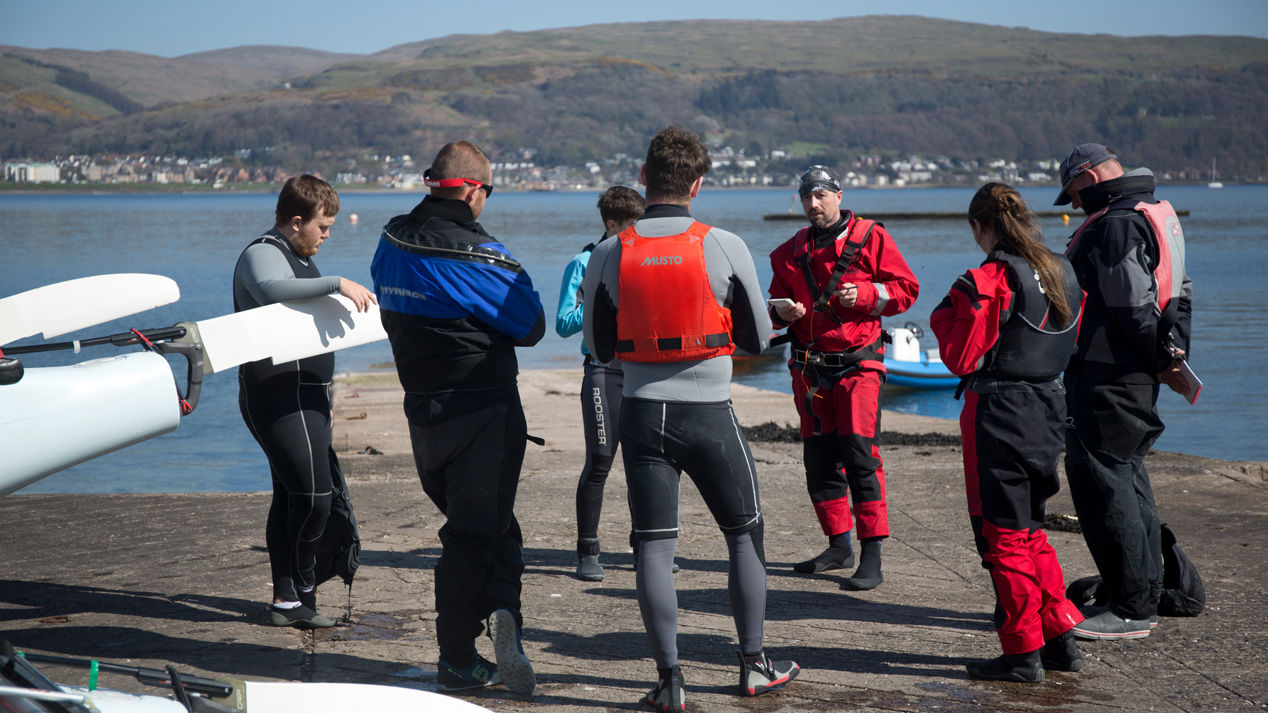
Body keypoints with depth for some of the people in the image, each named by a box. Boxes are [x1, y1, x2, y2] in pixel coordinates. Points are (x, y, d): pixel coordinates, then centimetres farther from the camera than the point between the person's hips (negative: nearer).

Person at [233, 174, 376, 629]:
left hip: (304, 394, 10)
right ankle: (300, 595, -3)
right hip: (280, 395, -10)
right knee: (313, 495, -14)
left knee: (290, 496, 10)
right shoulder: (261, 255, -11)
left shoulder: (301, 260, 22)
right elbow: (271, 290, -36)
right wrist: (337, 283, -40)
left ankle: (286, 600, 13)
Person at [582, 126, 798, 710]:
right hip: (709, 413, -1)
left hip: (643, 414, 1)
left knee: (654, 546, 6)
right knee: (745, 536, 15)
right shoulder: (725, 247, -8)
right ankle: (754, 665, 22)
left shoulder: (609, 255, -3)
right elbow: (758, 339, 2)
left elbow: (600, 348, 6)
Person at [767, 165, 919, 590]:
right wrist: (781, 309, -5)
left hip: (858, 364, -5)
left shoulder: (870, 238, 0)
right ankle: (839, 546, 23)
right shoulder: (791, 251, 13)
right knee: (819, 459, 9)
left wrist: (864, 295, -16)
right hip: (809, 367, 5)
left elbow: (906, 288, 0)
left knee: (860, 455, -12)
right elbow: (776, 300, 18)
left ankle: (872, 557, -9)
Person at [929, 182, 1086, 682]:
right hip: (1049, 408, 8)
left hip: (1000, 412, -8)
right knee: (1030, 529, 20)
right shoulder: (1063, 274, 8)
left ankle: (1023, 654, 7)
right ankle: (1061, 639, 21)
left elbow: (962, 359, -12)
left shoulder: (988, 280, -15)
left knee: (1004, 536, 2)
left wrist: (944, 317, 2)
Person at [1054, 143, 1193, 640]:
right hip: (1137, 375, 11)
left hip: (1109, 376, -11)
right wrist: (1174, 355, 11)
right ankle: (1145, 593, 23)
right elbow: (1179, 292, 19)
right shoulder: (1157, 214, 17)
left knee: (1099, 476, -8)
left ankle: (1130, 609, -7)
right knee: (1126, 474, 16)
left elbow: (1131, 307, -21)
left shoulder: (1116, 224, -16)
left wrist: (1161, 363, -10)